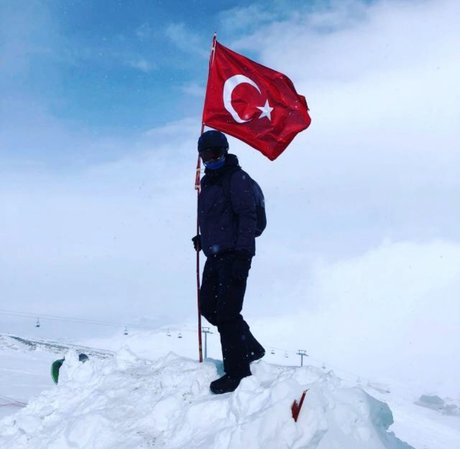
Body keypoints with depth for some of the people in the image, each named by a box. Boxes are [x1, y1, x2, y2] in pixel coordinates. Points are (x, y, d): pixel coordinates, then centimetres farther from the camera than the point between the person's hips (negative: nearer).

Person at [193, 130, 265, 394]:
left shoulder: (237, 179, -9)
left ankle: (237, 370, 4)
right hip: (215, 255, 9)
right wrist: (203, 239, 18)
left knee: (227, 312, -9)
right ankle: (250, 348, 26)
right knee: (208, 305, 11)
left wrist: (242, 254, -22)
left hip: (234, 255, -9)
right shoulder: (208, 181, 17)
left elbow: (247, 217, -17)